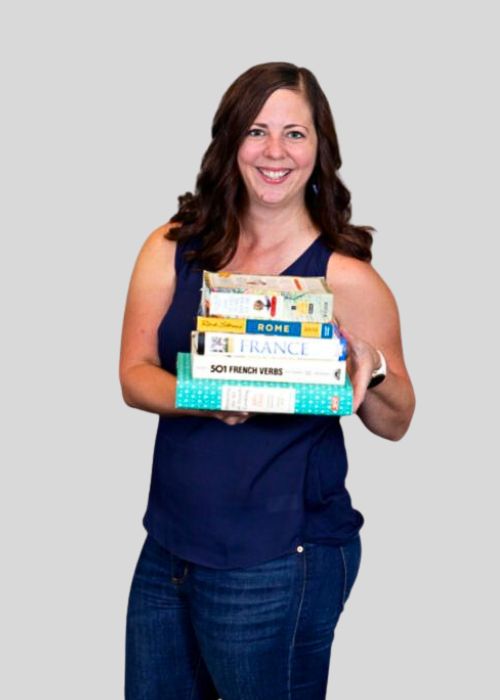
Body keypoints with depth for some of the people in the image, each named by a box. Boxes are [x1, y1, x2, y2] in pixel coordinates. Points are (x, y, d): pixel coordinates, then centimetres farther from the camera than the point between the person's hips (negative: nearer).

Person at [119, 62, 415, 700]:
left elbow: (395, 424, -2)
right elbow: (134, 376, -3)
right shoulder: (171, 251, 2)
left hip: (276, 565, -4)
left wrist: (371, 372, -24)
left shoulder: (345, 277, -8)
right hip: (170, 546, 4)